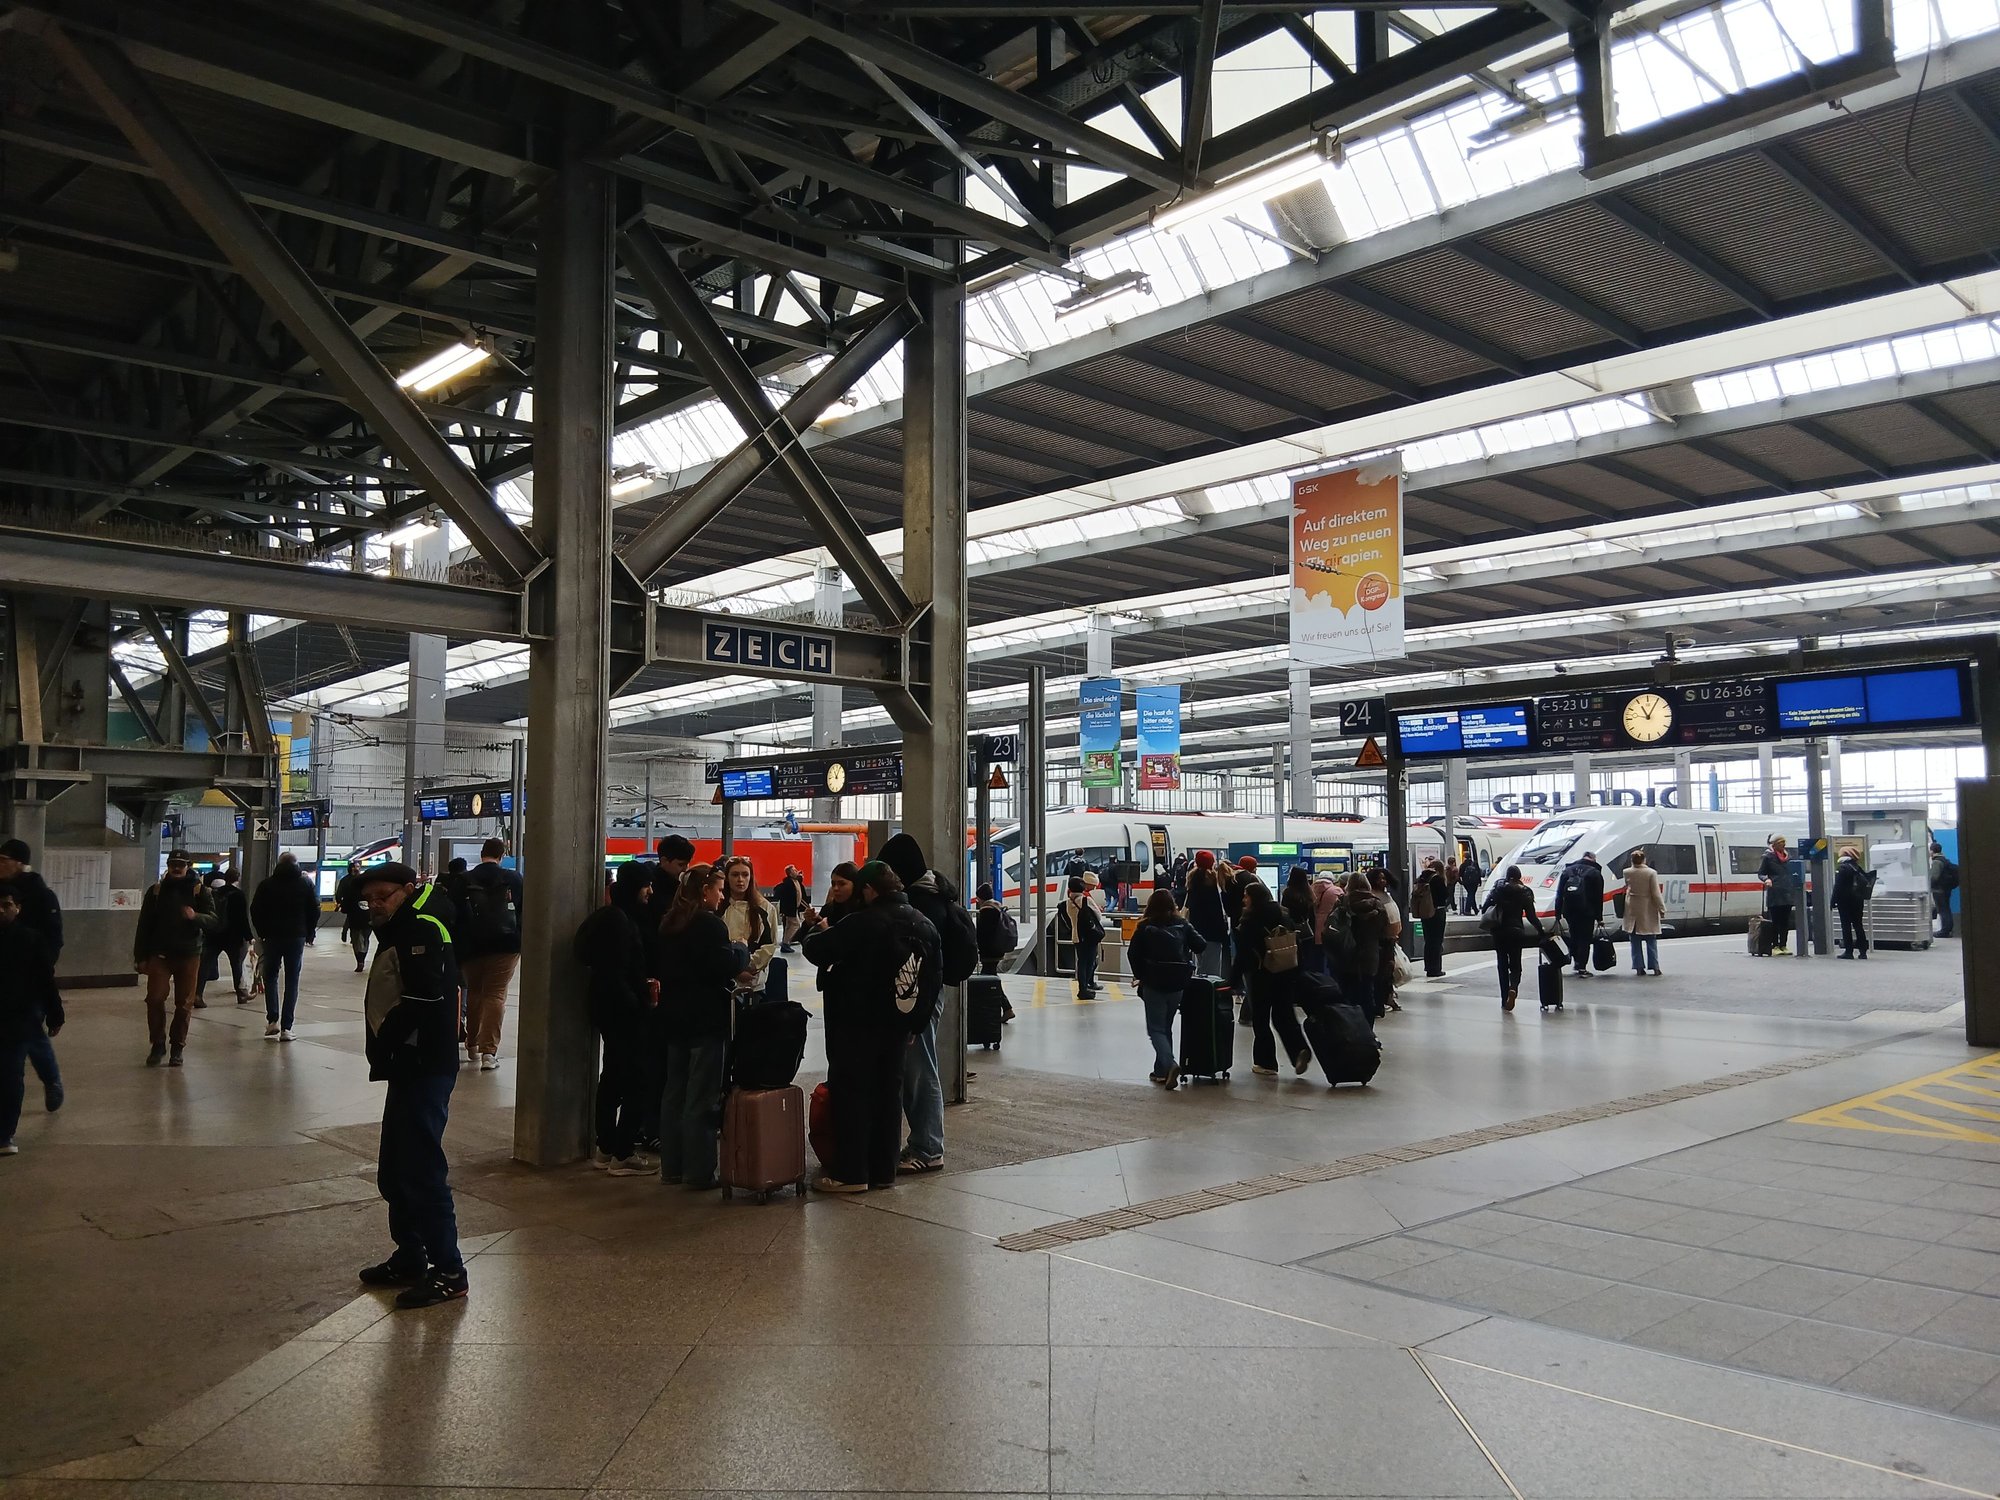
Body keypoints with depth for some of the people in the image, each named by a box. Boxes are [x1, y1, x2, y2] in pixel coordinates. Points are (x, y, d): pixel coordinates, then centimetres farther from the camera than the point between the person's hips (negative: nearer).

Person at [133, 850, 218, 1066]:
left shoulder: (199, 891, 1)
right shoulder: (156, 890, 5)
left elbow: (214, 920, -8)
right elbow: (144, 925, 7)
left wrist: (195, 916, -29)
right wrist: (141, 957, 3)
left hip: (189, 955, -1)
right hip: (160, 954, 1)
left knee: (184, 1004, 4)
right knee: (154, 999, -7)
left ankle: (177, 1048, 15)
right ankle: (158, 1044, 8)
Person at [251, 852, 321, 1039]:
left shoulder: (267, 884, 2)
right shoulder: (306, 883, 2)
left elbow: (255, 910, 0)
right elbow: (315, 910, 0)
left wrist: (262, 932, 9)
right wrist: (309, 933, 9)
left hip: (272, 936, 0)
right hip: (297, 937, 0)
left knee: (270, 976, 14)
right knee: (292, 980, 4)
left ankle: (272, 1019, 0)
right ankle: (286, 1027, 0)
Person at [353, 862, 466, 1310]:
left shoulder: (422, 930, -13)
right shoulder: (399, 934, 19)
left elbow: (421, 1001, -24)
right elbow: (390, 1003, 17)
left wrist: (382, 1051, -15)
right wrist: (383, 1054, 4)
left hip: (425, 1068, -11)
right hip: (408, 1068, 11)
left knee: (421, 1171, -8)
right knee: (394, 1172, 17)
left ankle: (448, 1272, -1)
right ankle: (409, 1259, 29)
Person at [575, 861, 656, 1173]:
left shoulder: (617, 916, 13)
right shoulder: (618, 920, -18)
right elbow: (615, 974, -21)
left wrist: (645, 982, 8)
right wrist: (639, 1005, -16)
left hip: (609, 1007, 11)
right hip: (621, 1009, -11)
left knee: (613, 1075, 16)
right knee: (635, 1078, -7)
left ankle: (606, 1148, 24)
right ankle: (623, 1155, -4)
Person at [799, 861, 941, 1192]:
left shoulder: (861, 923, -19)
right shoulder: (925, 924, 3)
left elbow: (817, 951, -16)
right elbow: (936, 977, 8)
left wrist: (816, 928, 6)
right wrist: (918, 1022, 13)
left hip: (857, 1024, -6)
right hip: (899, 1024, 6)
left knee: (850, 1091, 2)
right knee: (889, 1091, 13)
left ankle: (851, 1172, 3)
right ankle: (885, 1169, 17)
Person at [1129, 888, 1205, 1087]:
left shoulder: (1144, 927, -4)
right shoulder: (1182, 925, 3)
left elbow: (1134, 954, -6)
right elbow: (1200, 945, -1)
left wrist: (1140, 976, 7)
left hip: (1154, 984, -3)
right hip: (1178, 984, 3)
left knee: (1156, 1029, 2)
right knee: (1166, 1027, 18)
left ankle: (1169, 1064, -22)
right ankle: (1161, 1071, 20)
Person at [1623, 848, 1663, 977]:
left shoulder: (1627, 873, -6)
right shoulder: (1651, 873, -13)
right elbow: (1655, 894, -12)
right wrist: (1662, 909, -2)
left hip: (1632, 911, 2)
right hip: (1648, 910, -2)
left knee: (1635, 941, 8)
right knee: (1651, 941, 7)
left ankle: (1639, 967, 7)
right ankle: (1654, 967, 5)